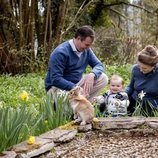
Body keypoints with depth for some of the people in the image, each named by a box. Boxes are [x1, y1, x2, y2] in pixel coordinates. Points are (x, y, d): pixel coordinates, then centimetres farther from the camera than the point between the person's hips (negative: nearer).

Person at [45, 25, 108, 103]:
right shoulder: (60, 52, -22)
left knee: (103, 78, -10)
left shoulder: (86, 50, 0)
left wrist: (92, 75, -23)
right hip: (58, 87, -7)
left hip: (76, 84, 7)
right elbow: (56, 79, -27)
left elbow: (99, 65, 1)